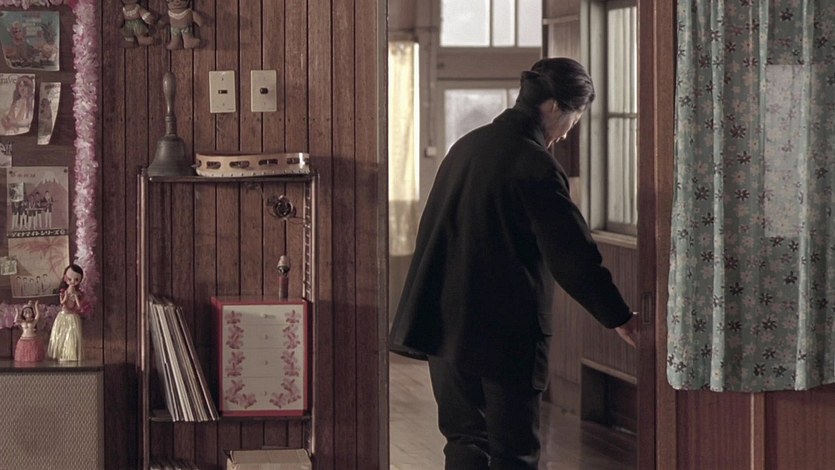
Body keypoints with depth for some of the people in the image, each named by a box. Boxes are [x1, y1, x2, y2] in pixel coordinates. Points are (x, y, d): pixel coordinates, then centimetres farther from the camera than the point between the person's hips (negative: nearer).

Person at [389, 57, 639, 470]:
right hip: (507, 329, -7)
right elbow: (573, 255, -13)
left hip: (446, 323, 7)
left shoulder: (467, 146, 10)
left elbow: (432, 231, 19)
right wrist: (620, 318, -3)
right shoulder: (535, 166, -15)